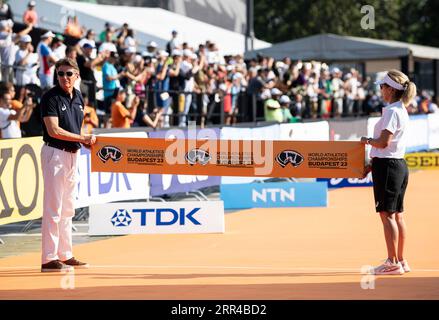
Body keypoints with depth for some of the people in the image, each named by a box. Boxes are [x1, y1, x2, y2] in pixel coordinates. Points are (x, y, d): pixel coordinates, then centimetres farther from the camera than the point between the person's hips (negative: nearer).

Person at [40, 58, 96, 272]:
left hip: (72, 154, 8)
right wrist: (82, 138, -16)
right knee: (53, 208, -9)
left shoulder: (78, 97, 11)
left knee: (67, 208, 13)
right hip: (55, 152, -8)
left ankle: (65, 255, 20)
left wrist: (87, 142, 3)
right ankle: (49, 259, -8)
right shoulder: (51, 97, -12)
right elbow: (54, 130, -19)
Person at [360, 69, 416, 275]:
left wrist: (367, 140, -2)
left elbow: (383, 142, -22)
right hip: (399, 165, 10)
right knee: (397, 215, 12)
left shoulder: (392, 112, -15)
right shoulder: (401, 110, 15)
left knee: (387, 214, -7)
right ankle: (400, 261, 16)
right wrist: (372, 165, 21)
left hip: (388, 166, -10)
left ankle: (393, 263, -7)